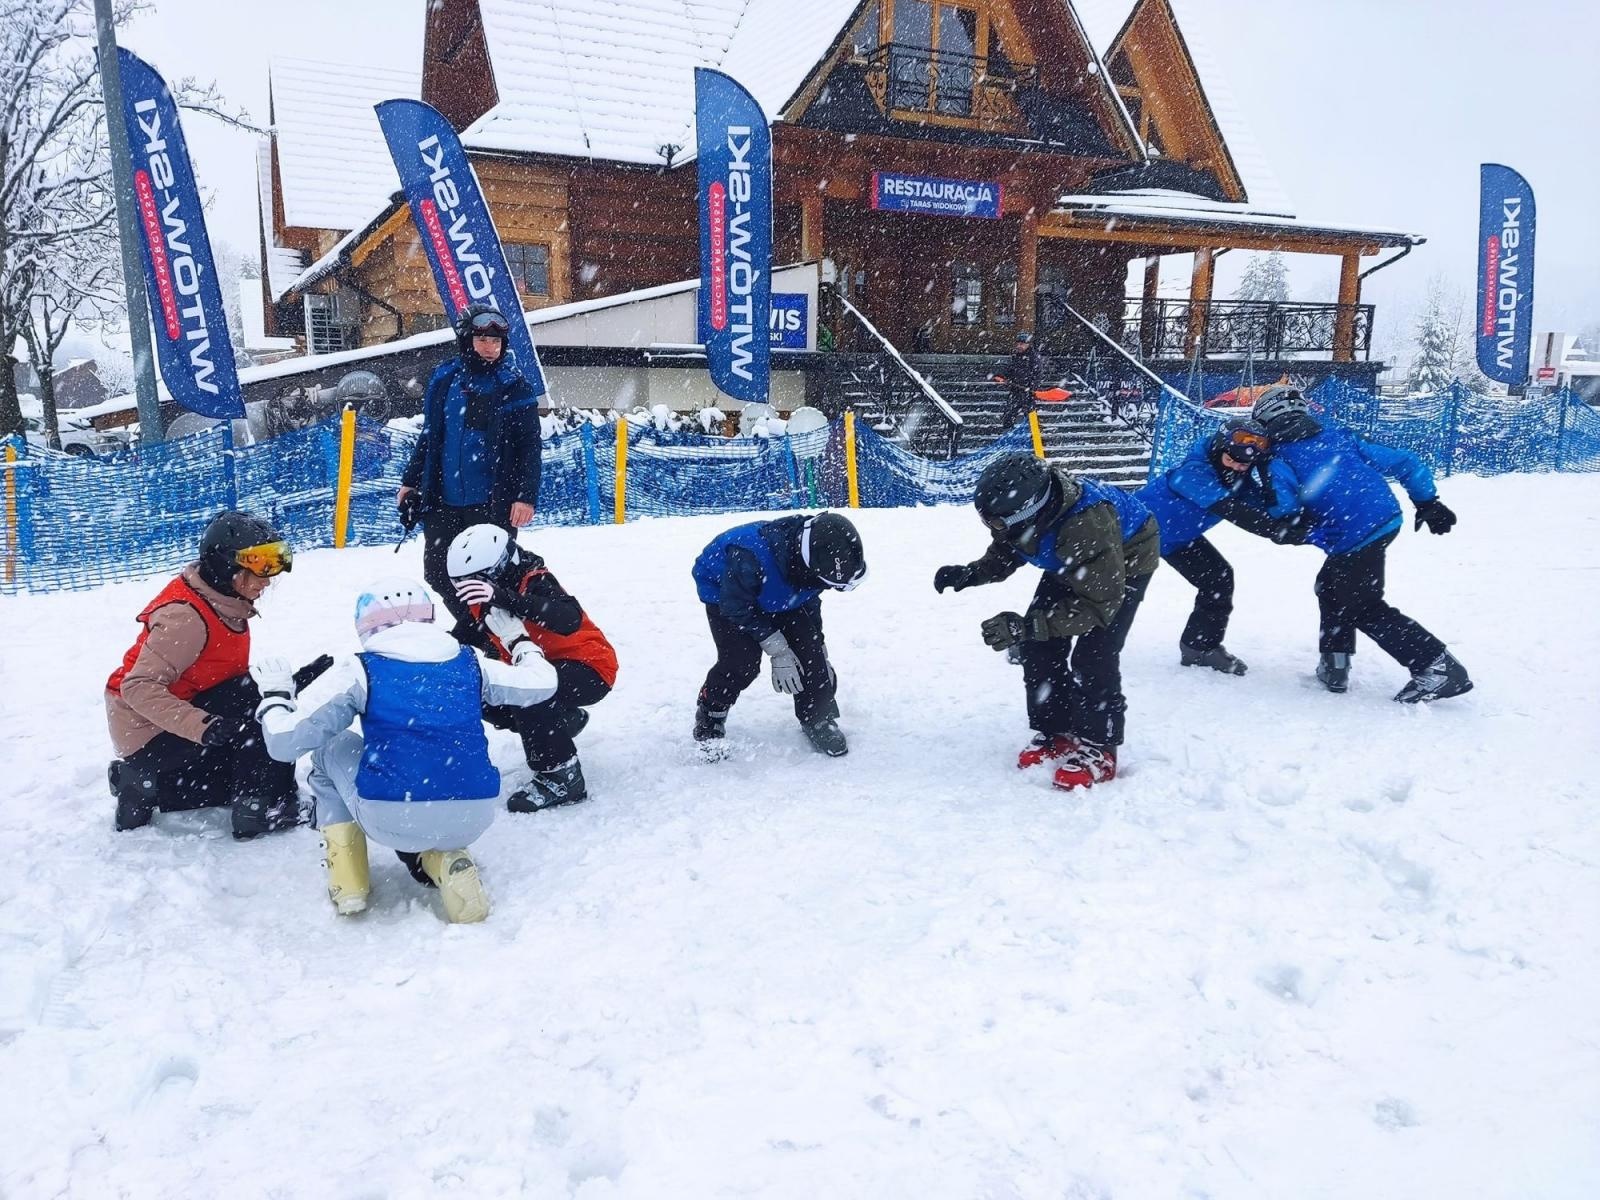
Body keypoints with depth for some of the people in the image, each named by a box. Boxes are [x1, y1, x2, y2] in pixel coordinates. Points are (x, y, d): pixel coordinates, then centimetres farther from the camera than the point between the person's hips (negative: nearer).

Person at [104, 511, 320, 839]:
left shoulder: (225, 606, 1)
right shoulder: (185, 616, -27)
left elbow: (237, 684, 4)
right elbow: (139, 687, -33)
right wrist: (203, 726, -43)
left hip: (171, 726, 10)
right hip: (149, 735, -10)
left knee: (246, 770, 21)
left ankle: (145, 785, 15)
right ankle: (265, 809, -16)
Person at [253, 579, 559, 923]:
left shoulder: (363, 671, 3)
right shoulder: (470, 664, 10)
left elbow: (287, 743, 5)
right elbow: (543, 683, 21)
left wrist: (275, 697, 26)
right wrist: (524, 646, 42)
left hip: (390, 820, -3)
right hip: (472, 820, 3)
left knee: (329, 751, 28)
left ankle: (348, 883, 20)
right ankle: (442, 859, 10)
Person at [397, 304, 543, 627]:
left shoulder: (515, 388, -3)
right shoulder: (444, 380, 8)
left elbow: (529, 447, -6)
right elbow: (429, 437, 16)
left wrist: (526, 496, -14)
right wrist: (410, 482, 15)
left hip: (493, 503, -4)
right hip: (443, 502, 5)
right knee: (437, 573, 9)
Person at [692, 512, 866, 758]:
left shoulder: (820, 554, -25)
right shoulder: (750, 556, -46)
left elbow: (810, 598, -2)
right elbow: (737, 606, -29)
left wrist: (817, 642, 1)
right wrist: (778, 649, -26)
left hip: (781, 596, 5)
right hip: (724, 591, -5)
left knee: (810, 651, -8)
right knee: (742, 662, -21)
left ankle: (819, 719, 13)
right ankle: (710, 713, 7)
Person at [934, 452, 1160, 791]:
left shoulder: (1087, 525, -45)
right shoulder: (1020, 503, -25)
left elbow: (1099, 604, -39)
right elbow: (1004, 555, -5)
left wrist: (1026, 626, -47)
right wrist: (968, 574, -26)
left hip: (1127, 558, -7)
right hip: (1071, 561, 7)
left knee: (1092, 657, -16)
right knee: (1037, 647, -1)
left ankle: (1098, 747, 1)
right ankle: (1055, 731, 15)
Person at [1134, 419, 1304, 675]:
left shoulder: (1242, 482, -13)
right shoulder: (1193, 471, -35)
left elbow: (1272, 510, -24)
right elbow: (1228, 509, -46)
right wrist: (1276, 529, -52)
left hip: (1179, 536, 7)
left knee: (1219, 577, 2)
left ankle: (1201, 646, 16)